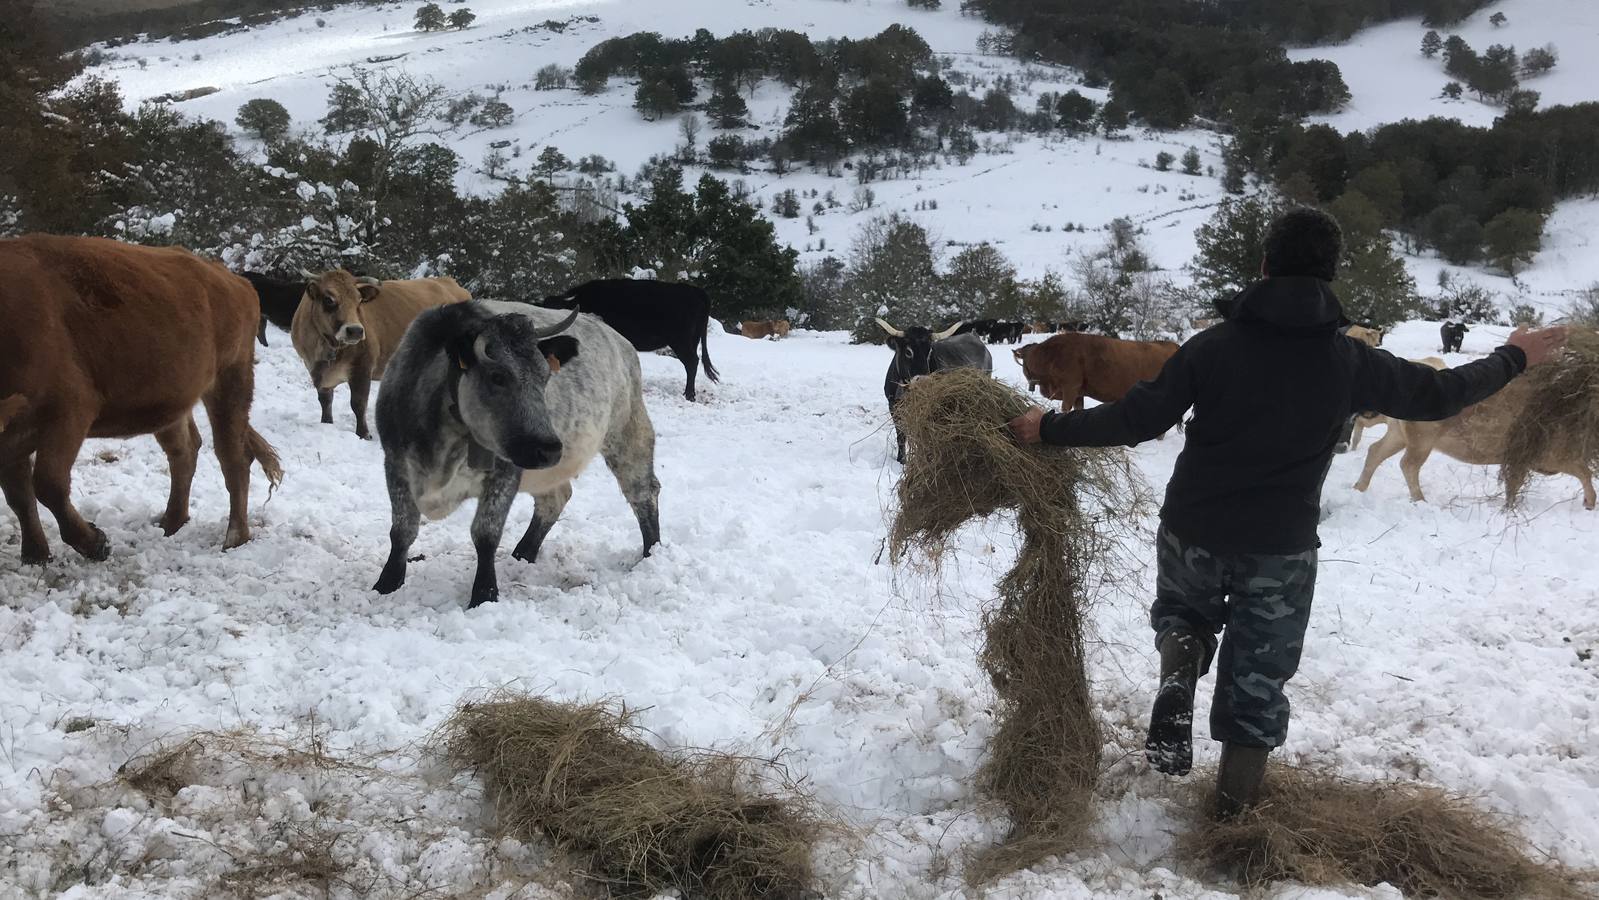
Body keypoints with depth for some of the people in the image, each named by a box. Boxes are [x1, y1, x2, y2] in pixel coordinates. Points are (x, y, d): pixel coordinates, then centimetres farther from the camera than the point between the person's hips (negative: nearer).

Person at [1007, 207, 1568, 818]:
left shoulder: (1214, 345, -9)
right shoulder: (1351, 362, -5)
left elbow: (1136, 419, -10)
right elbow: (1438, 396, 8)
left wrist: (1050, 430, 1)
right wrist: (1514, 359, 26)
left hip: (1193, 532, 0)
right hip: (1283, 547, 0)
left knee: (1182, 613, 29)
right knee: (1257, 677, 14)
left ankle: (1177, 682, -2)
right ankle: (1235, 808, 22)